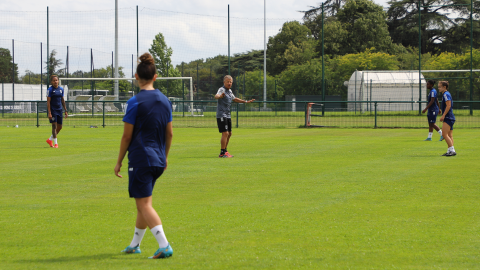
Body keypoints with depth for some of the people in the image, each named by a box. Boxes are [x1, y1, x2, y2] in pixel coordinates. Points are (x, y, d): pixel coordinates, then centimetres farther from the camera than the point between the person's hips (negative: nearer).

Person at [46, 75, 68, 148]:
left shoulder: (61, 89, 10)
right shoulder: (50, 90, -7)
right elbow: (48, 101, -10)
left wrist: (65, 111, 14)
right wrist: (49, 113, -17)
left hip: (59, 110, 6)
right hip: (52, 110, -6)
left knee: (60, 127, 8)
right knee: (54, 126, -9)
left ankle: (50, 139, 25)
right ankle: (55, 143, -4)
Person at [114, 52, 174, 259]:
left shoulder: (135, 102, -12)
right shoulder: (164, 100, 6)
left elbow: (127, 136, -10)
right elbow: (169, 133, 12)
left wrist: (119, 161, 0)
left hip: (140, 160, -7)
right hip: (158, 160, 7)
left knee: (144, 205, -6)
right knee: (143, 203, 19)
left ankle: (164, 246, -18)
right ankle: (134, 245, 29)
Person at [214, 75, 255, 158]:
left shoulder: (230, 91, 14)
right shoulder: (222, 90, -14)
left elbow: (234, 99, 32)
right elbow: (216, 96, -35)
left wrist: (246, 101, 33)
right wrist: (220, 96, -59)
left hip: (228, 116, 9)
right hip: (221, 116, -9)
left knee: (229, 133, 13)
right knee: (225, 133, -14)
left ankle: (224, 151, 23)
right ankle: (222, 153, -11)